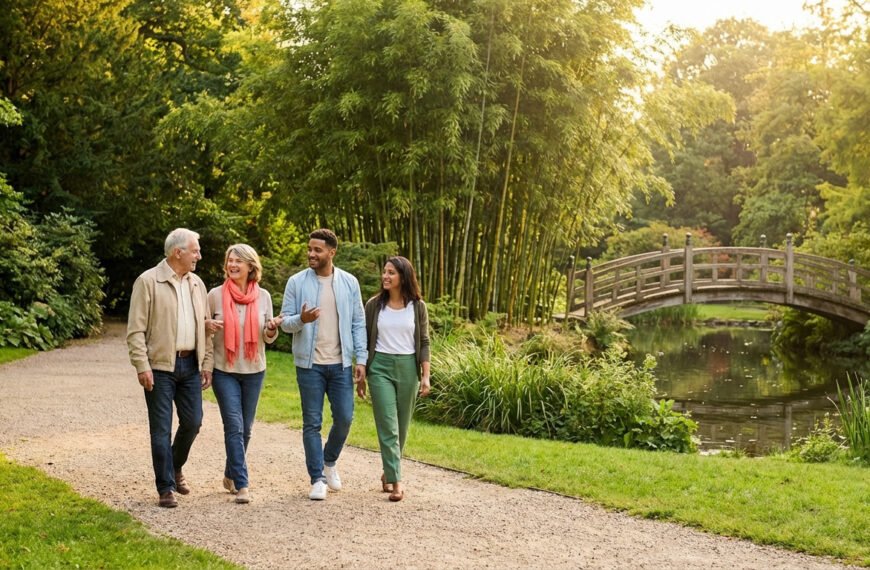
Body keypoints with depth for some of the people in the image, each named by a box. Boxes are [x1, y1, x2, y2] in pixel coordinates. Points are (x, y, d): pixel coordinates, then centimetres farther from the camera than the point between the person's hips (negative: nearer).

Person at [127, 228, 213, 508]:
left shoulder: (196, 283, 11)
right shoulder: (148, 281, -7)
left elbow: (205, 326, 15)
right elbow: (136, 330, -9)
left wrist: (207, 363, 9)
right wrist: (142, 366, -15)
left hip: (190, 364, 6)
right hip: (160, 366, -5)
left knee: (193, 422, 8)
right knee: (161, 429, 0)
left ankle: (175, 468, 33)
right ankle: (166, 487, 8)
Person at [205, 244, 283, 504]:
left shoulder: (263, 296, 1)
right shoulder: (216, 295, -5)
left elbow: (268, 337, 6)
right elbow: (204, 328, 4)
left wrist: (272, 329, -16)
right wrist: (208, 326, -18)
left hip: (254, 371, 3)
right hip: (224, 370, -3)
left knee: (245, 428, 12)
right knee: (234, 426, -10)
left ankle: (231, 475, 32)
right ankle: (241, 485, -8)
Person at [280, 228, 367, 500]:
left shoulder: (349, 283, 4)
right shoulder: (297, 282, -1)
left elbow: (358, 323, 5)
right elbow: (285, 321, -1)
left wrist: (361, 358, -1)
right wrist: (301, 320, -24)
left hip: (340, 363, 1)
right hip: (309, 363, -1)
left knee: (344, 417, 2)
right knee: (312, 422, 2)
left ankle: (329, 461, 30)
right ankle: (318, 479, 11)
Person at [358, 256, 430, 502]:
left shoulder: (417, 306, 1)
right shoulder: (374, 305, 1)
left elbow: (424, 343, 3)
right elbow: (365, 341, 6)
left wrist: (426, 375, -4)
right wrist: (361, 376, 6)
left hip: (408, 368, 1)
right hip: (380, 367, -1)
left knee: (402, 426, 9)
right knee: (388, 425, -9)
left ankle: (389, 471, 29)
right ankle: (396, 481, -9)